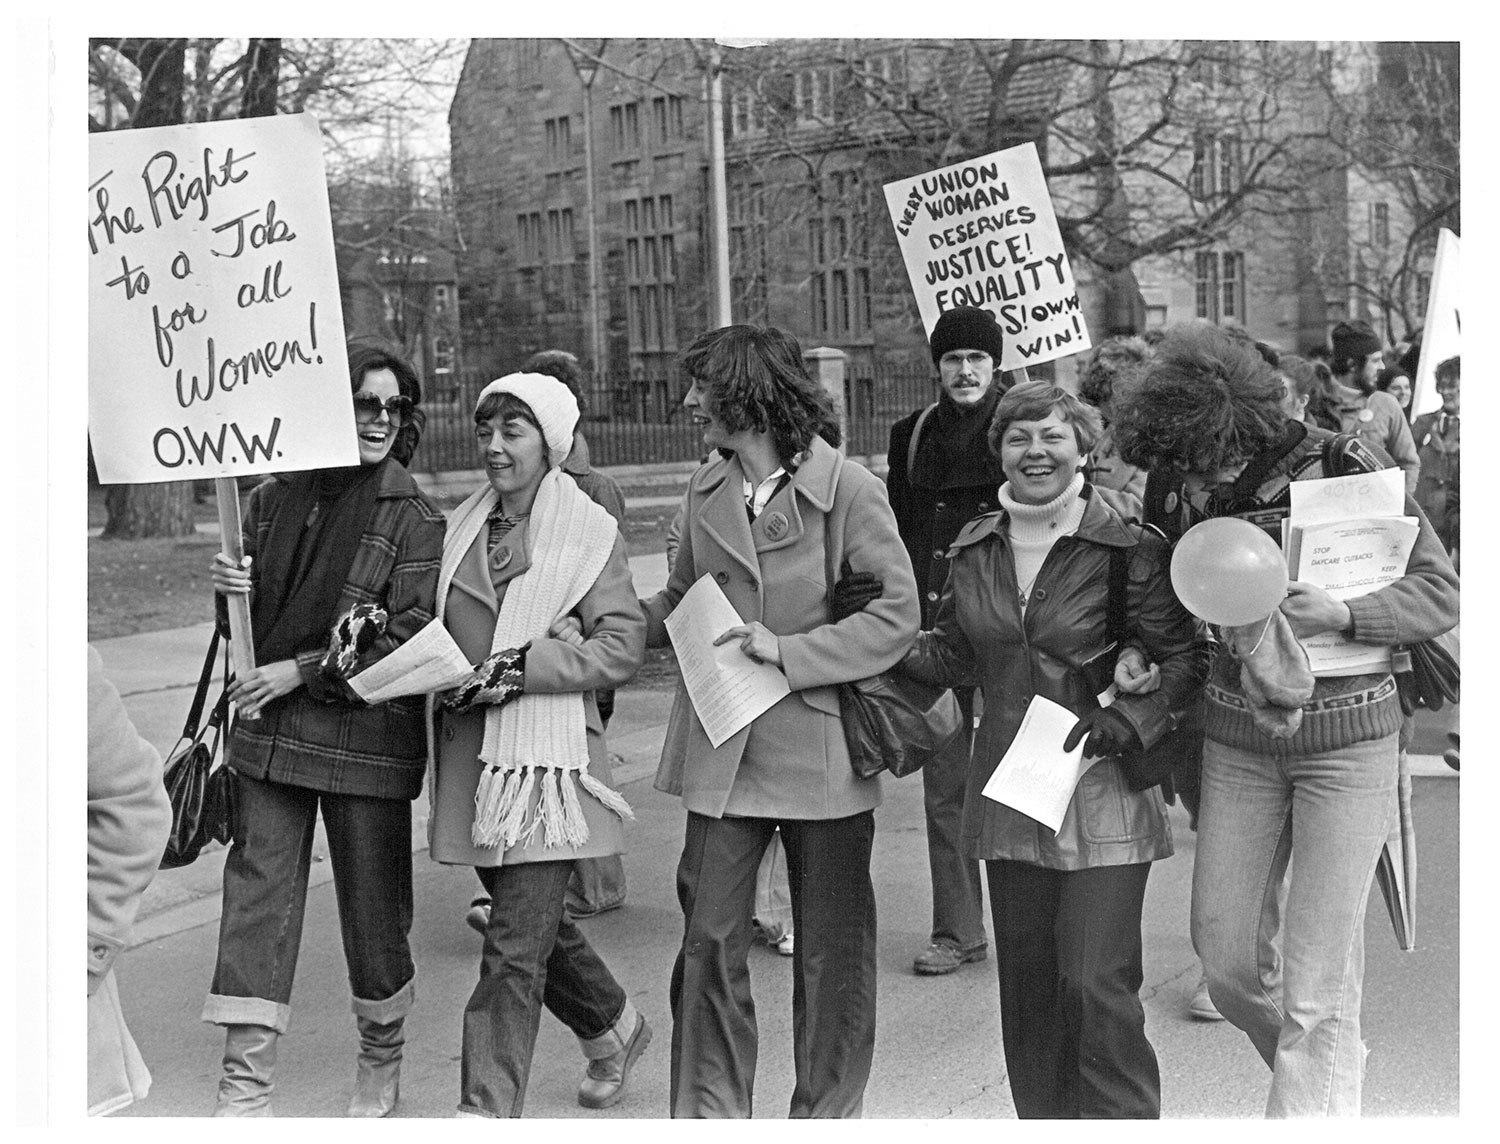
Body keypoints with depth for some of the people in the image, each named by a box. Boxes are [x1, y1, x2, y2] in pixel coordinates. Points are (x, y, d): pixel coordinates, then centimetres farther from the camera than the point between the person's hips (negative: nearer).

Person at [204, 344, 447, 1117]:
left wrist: (303, 672, -15)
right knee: (256, 894, 0)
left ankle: (382, 1059, 30)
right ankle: (244, 1087, 5)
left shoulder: (415, 519, -5)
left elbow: (409, 638, -11)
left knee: (373, 901, 7)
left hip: (366, 731, -3)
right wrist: (232, 592, -5)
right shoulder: (272, 499, 7)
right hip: (267, 730, 3)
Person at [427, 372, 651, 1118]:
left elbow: (621, 646, -10)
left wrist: (519, 666, -18)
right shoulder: (464, 527, 11)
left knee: (516, 947, -8)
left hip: (547, 754, -6)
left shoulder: (588, 531, -4)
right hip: (470, 749, 6)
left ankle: (486, 1111, -3)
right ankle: (613, 1028, 42)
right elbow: (444, 628, 21)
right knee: (536, 923, 18)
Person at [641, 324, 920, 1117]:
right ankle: (708, 1113, 16)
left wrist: (788, 650, -17)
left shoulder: (848, 489, -10)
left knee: (832, 952, 9)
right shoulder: (704, 494, 7)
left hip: (820, 754, -4)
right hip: (722, 754, 4)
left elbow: (897, 615, -13)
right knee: (708, 942, 4)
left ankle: (827, 1112, 25)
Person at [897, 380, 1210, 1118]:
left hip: (1101, 792, -5)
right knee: (1027, 981, 13)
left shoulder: (1127, 546, -8)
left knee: (1098, 985, -8)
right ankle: (1044, 1116, 27)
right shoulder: (976, 548, 8)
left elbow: (1185, 657, -5)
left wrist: (1129, 722, -19)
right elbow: (955, 654, 16)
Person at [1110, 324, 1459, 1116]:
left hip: (1347, 738, -4)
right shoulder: (1194, 495, 0)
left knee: (1317, 983, -4)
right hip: (1237, 737, 4)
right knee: (1224, 954, 9)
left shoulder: (1347, 469, -12)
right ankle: (1330, 1079, 36)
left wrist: (1341, 614, -24)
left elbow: (1443, 591, -8)